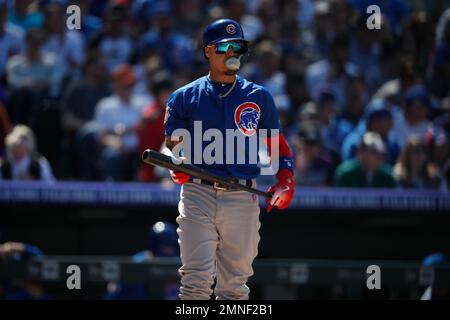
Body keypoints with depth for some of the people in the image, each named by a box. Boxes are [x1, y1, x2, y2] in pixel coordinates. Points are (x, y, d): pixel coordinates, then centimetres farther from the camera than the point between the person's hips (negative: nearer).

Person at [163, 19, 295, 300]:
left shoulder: (259, 97, 12)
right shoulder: (185, 97, 8)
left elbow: (278, 145, 16)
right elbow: (172, 145, 9)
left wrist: (285, 180, -2)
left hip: (242, 200, 2)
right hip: (198, 195, -2)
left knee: (235, 286, 6)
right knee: (197, 282, -12)